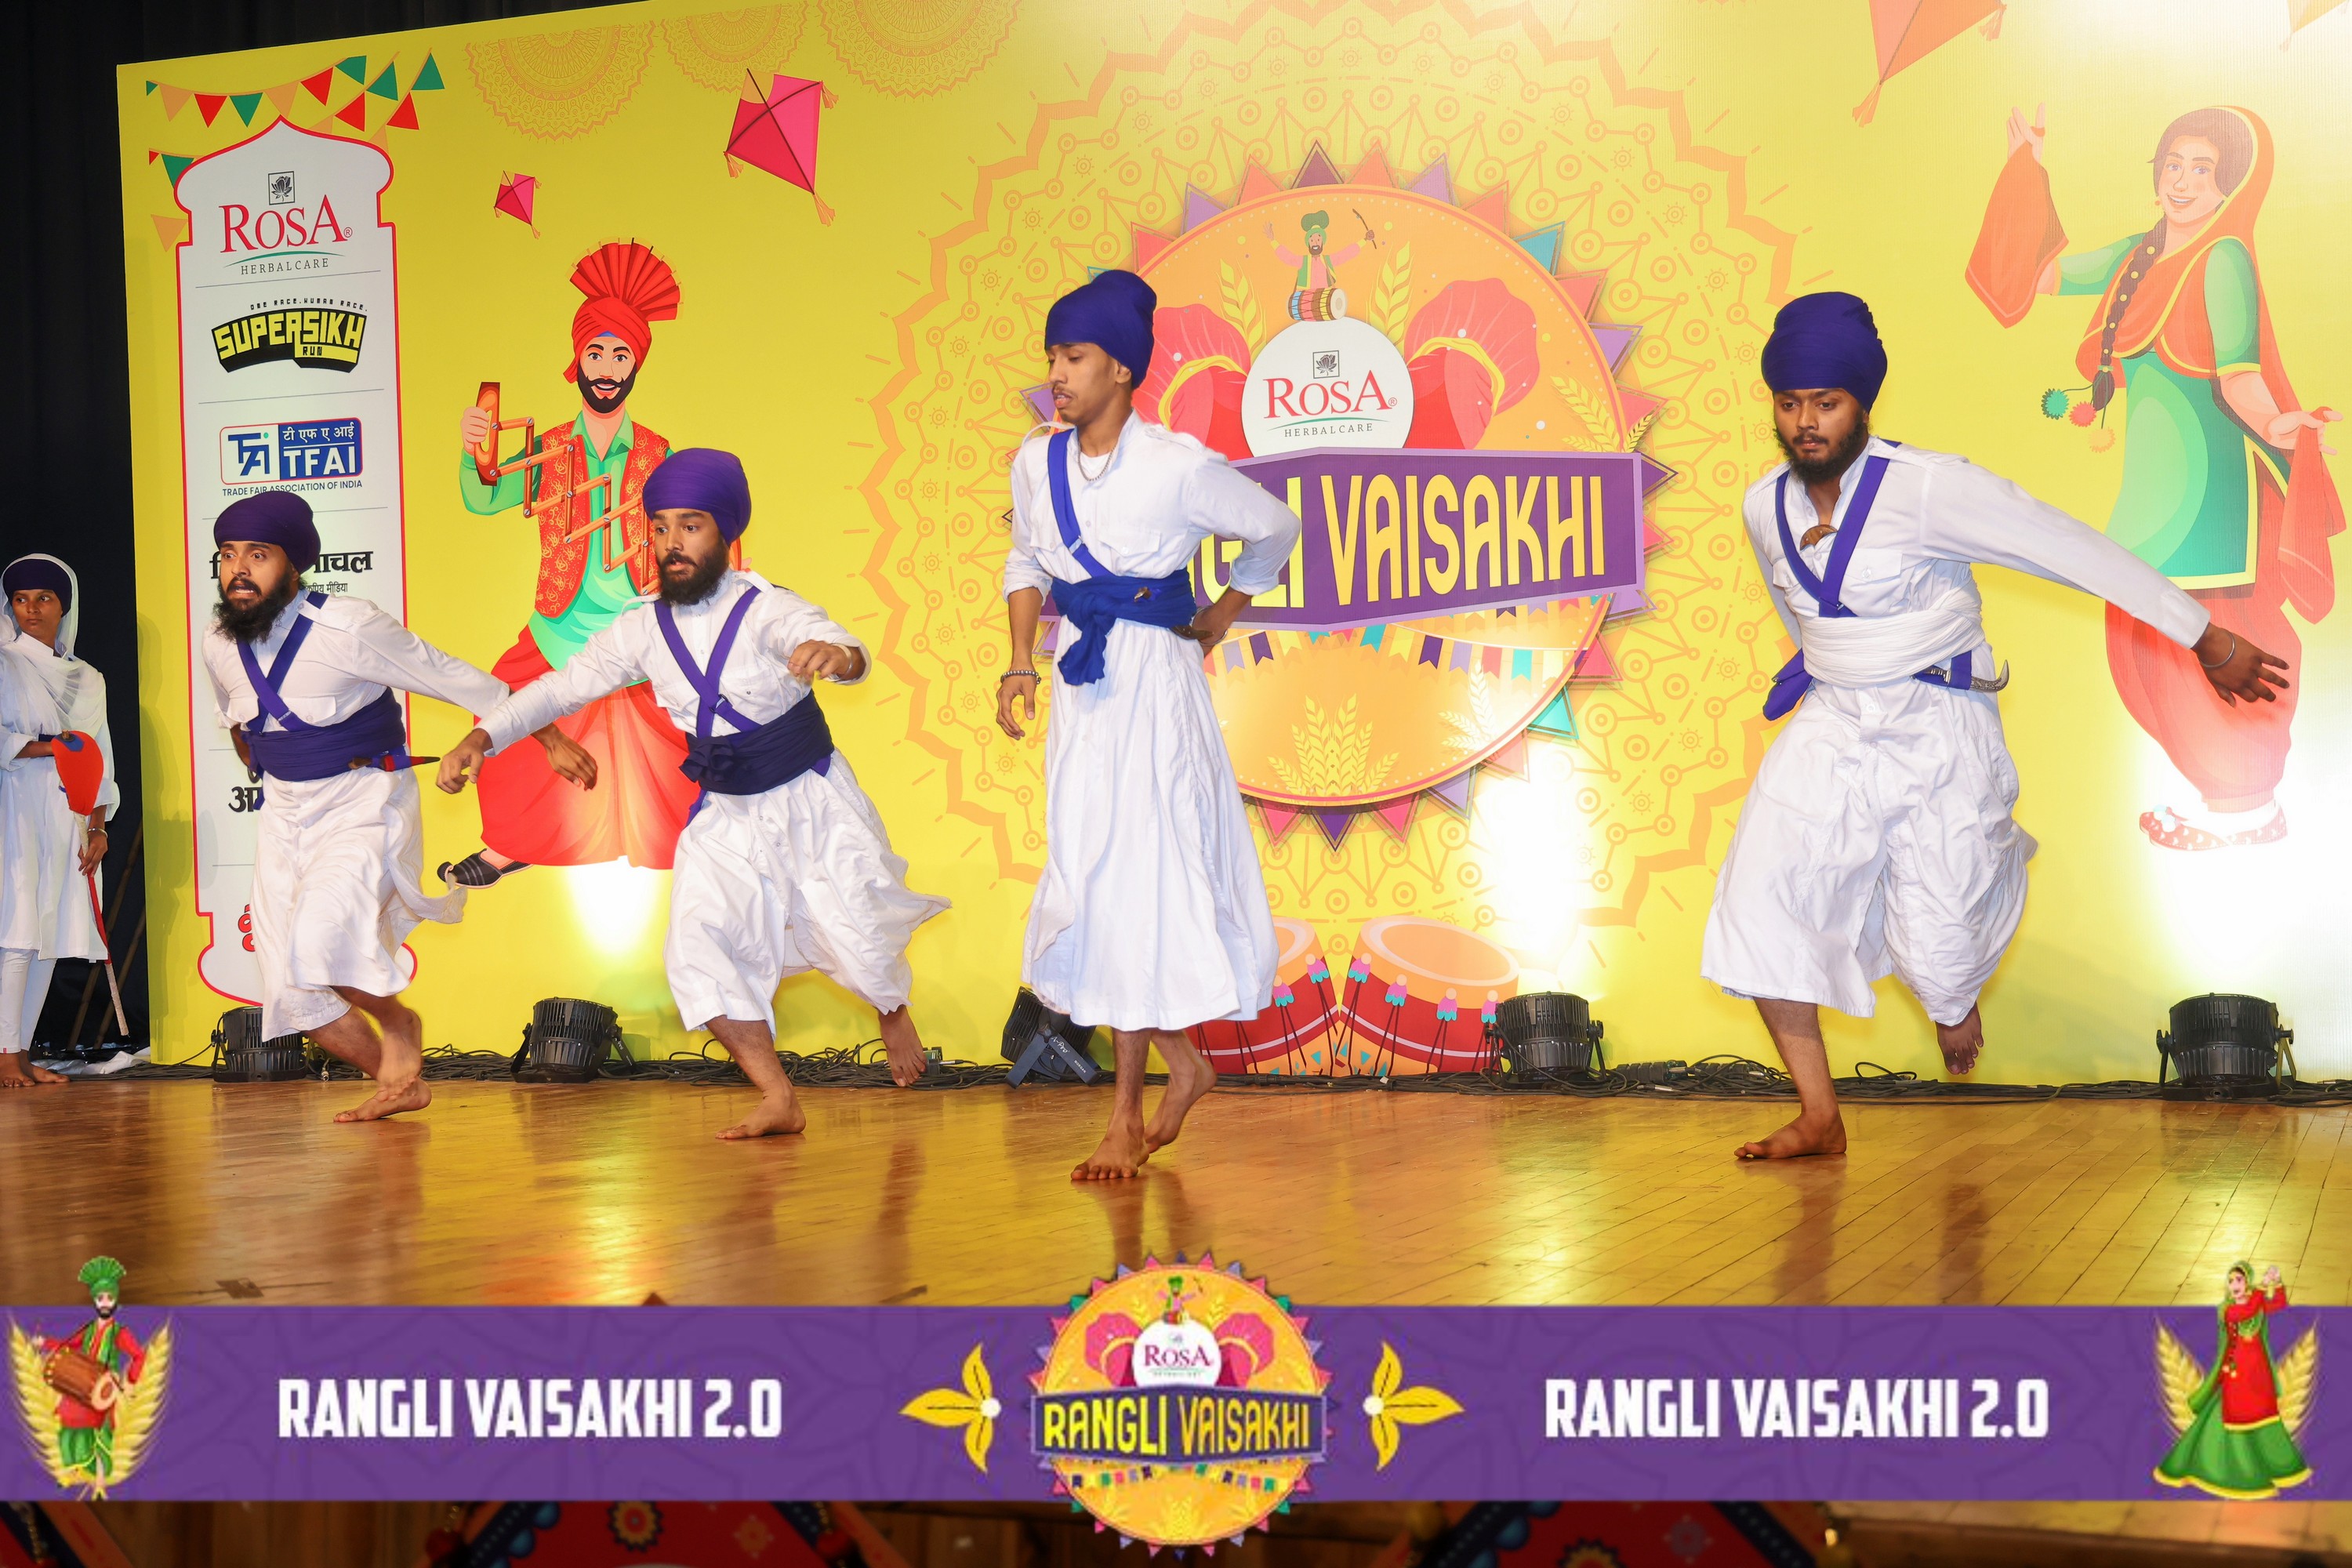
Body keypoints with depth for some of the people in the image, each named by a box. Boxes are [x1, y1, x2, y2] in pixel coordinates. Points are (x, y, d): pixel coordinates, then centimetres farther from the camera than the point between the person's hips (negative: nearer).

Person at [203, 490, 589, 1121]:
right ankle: (401, 1082, 21)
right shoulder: (220, 645, -3)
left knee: (317, 944, -28)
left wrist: (551, 741, -7)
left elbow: (459, 680, -11)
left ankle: (398, 1026, 2)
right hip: (284, 815, 6)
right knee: (292, 991, 2)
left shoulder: (347, 628, -19)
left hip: (367, 805, -6)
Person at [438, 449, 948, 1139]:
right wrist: (482, 737, -9)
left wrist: (837, 654, -63)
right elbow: (562, 686, 4)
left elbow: (827, 642, -38)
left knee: (857, 941, -7)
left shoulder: (766, 610, -19)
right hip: (727, 817, 4)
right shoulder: (644, 632, -4)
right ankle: (778, 1101, -3)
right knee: (697, 950, -12)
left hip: (812, 804, -4)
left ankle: (895, 1012, 32)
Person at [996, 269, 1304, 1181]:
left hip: (1154, 675, -5)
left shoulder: (1179, 468, -13)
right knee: (1088, 883, 7)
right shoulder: (1037, 463, 2)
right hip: (1082, 680, 5)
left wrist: (1225, 615, 11)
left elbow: (1273, 531, 4)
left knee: (1137, 885, -3)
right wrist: (1020, 663, 6)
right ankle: (1181, 1064, 26)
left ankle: (1127, 1121, 7)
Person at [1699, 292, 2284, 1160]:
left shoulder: (1927, 486, -16)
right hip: (1831, 729, 5)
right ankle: (1818, 1117, -4)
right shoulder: (1766, 508, 2)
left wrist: (2205, 638, -11)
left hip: (1940, 731, -5)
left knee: (1938, 954, -8)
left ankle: (1956, 1000, 34)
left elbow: (2073, 549, -13)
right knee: (1759, 901, -13)